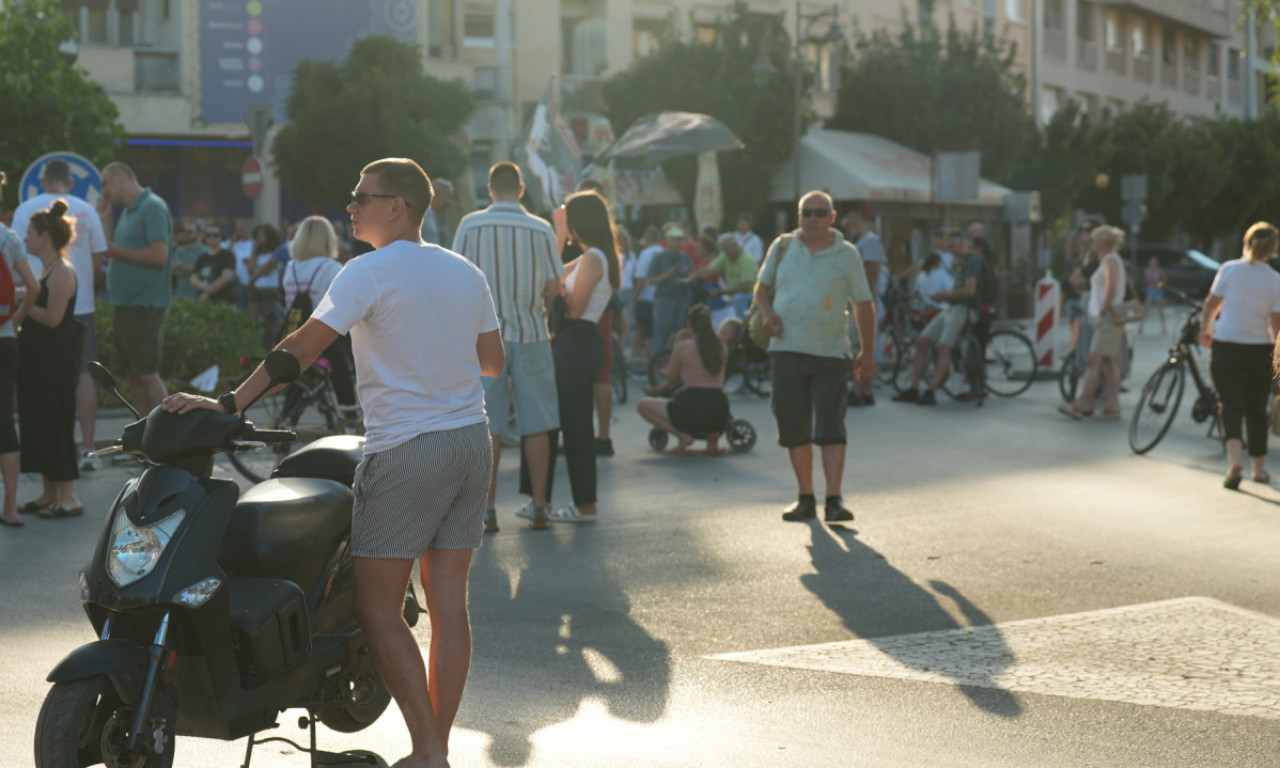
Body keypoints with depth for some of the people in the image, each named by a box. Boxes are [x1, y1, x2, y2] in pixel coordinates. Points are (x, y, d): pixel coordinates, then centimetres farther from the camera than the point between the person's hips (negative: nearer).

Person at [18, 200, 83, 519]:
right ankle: (50, 493, 18)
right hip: (37, 358, 10)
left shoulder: (62, 272, -13)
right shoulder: (45, 269, 16)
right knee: (37, 424, 11)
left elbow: (52, 317, -21)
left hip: (55, 361, -10)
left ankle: (69, 497, -3)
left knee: (56, 424, -7)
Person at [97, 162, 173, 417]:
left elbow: (159, 254, -20)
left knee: (147, 374, -9)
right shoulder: (128, 211, 17)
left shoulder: (153, 208, -11)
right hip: (126, 304, 9)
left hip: (144, 306, -9)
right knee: (134, 375, 11)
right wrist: (105, 219, 11)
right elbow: (113, 251, 18)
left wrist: (115, 250, -15)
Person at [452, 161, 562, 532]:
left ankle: (487, 509, 5)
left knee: (488, 427, 3)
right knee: (536, 425, 7)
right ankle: (538, 506, 11)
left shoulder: (471, 225, -5)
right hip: (531, 334, 1)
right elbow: (553, 288, -1)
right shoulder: (541, 229, -2)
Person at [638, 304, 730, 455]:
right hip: (720, 411, 5)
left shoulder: (683, 347, -4)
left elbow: (670, 379, 7)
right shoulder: (722, 348, 11)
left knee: (643, 405, 13)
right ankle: (713, 438, 10)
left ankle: (682, 436, -4)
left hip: (692, 409, -5)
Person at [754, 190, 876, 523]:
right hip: (787, 350, 2)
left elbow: (864, 304, 7)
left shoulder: (846, 255, 4)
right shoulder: (782, 247, 9)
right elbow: (762, 286, 18)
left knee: (831, 428, -9)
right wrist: (766, 312, -4)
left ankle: (834, 499, -8)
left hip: (830, 353, -2)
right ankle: (806, 498, 16)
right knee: (794, 429, 6)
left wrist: (867, 352, 4)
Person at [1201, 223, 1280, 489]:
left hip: (1226, 347, -1)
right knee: (1256, 410, 16)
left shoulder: (1229, 269, -6)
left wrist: (1205, 328, 19)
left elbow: (1211, 303, 1)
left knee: (1230, 405, -1)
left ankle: (1234, 460, -24)